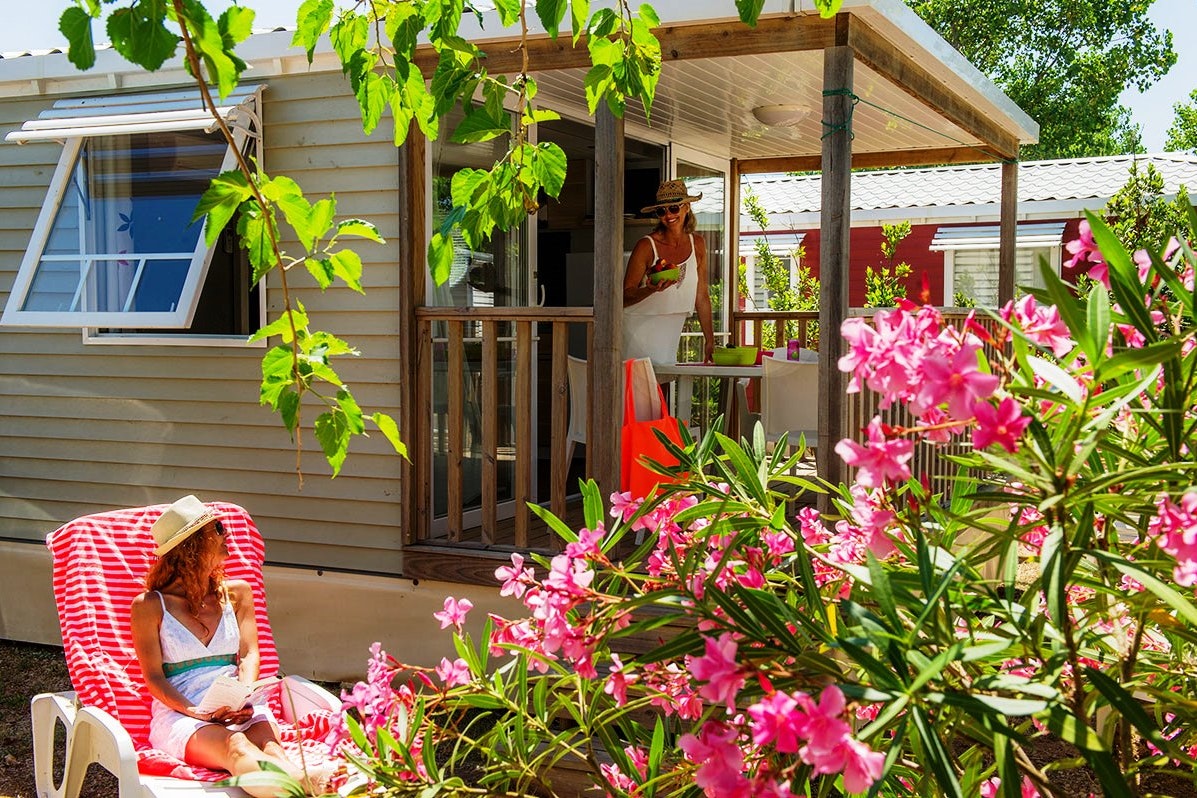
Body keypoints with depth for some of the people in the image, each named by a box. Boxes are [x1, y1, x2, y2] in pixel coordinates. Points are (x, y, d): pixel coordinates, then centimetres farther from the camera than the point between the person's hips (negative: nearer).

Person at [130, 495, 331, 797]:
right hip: (179, 714, -4)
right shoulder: (149, 606, 7)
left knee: (265, 738, -34)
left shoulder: (236, 593, 19)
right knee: (234, 746, -38)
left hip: (239, 710, 4)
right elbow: (154, 676, 1)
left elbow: (249, 655, 12)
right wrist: (197, 713, -16)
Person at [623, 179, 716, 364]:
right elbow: (624, 297, -12)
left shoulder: (697, 245, 2)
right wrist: (651, 289, -31)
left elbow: (702, 296, 8)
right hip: (639, 327, -4)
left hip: (670, 332, 5)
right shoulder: (646, 246, -12)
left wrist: (710, 340, 7)